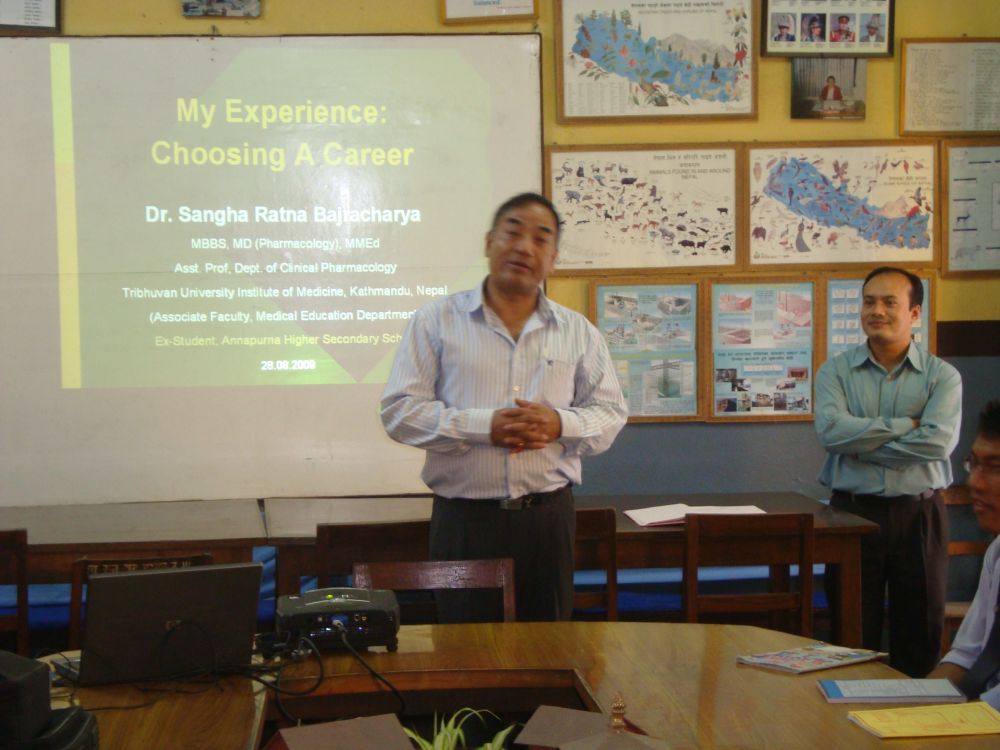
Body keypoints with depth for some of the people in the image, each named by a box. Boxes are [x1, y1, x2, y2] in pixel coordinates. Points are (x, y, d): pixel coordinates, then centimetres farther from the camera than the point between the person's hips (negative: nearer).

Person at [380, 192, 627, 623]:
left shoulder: (579, 332, 10)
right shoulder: (436, 321, 2)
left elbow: (610, 412, 11)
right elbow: (399, 411, -4)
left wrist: (559, 424, -11)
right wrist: (483, 427, -16)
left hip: (548, 517, 3)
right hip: (464, 518, -2)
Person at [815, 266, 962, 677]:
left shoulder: (942, 376, 1)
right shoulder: (835, 371, 5)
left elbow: (938, 441, -15)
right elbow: (830, 429, -13)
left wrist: (860, 443, -12)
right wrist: (904, 426, -12)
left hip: (918, 515, 0)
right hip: (853, 512, 1)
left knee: (920, 629, 7)